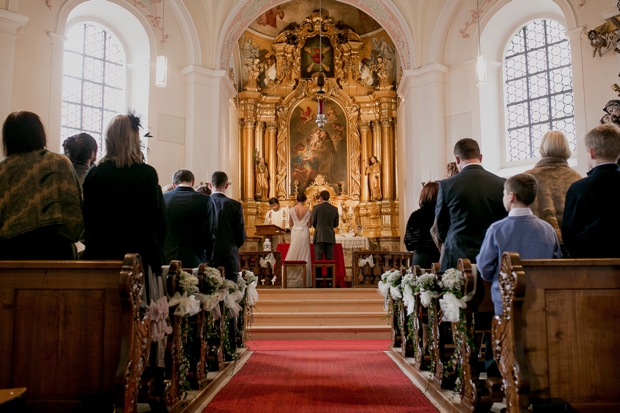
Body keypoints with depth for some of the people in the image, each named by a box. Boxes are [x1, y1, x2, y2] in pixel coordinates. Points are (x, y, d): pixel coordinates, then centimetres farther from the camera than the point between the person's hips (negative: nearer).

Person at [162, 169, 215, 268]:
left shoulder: (162, 199, 1)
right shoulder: (205, 200, -5)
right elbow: (209, 235, -6)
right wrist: (207, 260, 7)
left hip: (166, 260, 2)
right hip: (194, 262, -2)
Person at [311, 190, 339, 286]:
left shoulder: (316, 207, -5)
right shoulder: (334, 209, 4)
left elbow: (313, 222, 0)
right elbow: (336, 224, 9)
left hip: (319, 236, -3)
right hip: (330, 237, 3)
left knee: (318, 259, 1)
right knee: (329, 259, 7)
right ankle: (330, 279, 6)